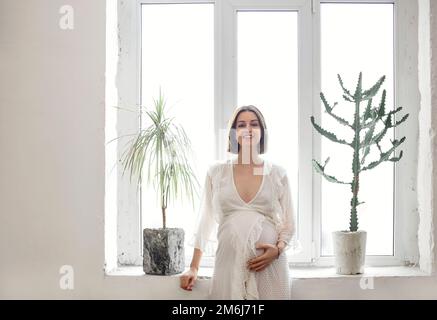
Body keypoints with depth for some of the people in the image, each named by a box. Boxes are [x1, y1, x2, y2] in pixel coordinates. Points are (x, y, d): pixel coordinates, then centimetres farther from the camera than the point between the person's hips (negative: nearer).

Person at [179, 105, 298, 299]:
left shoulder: (277, 173, 5)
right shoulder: (216, 172, 5)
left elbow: (289, 225, 9)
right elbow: (205, 222, 9)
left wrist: (278, 249, -10)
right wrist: (194, 268, 5)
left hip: (269, 266, 0)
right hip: (229, 264, 0)